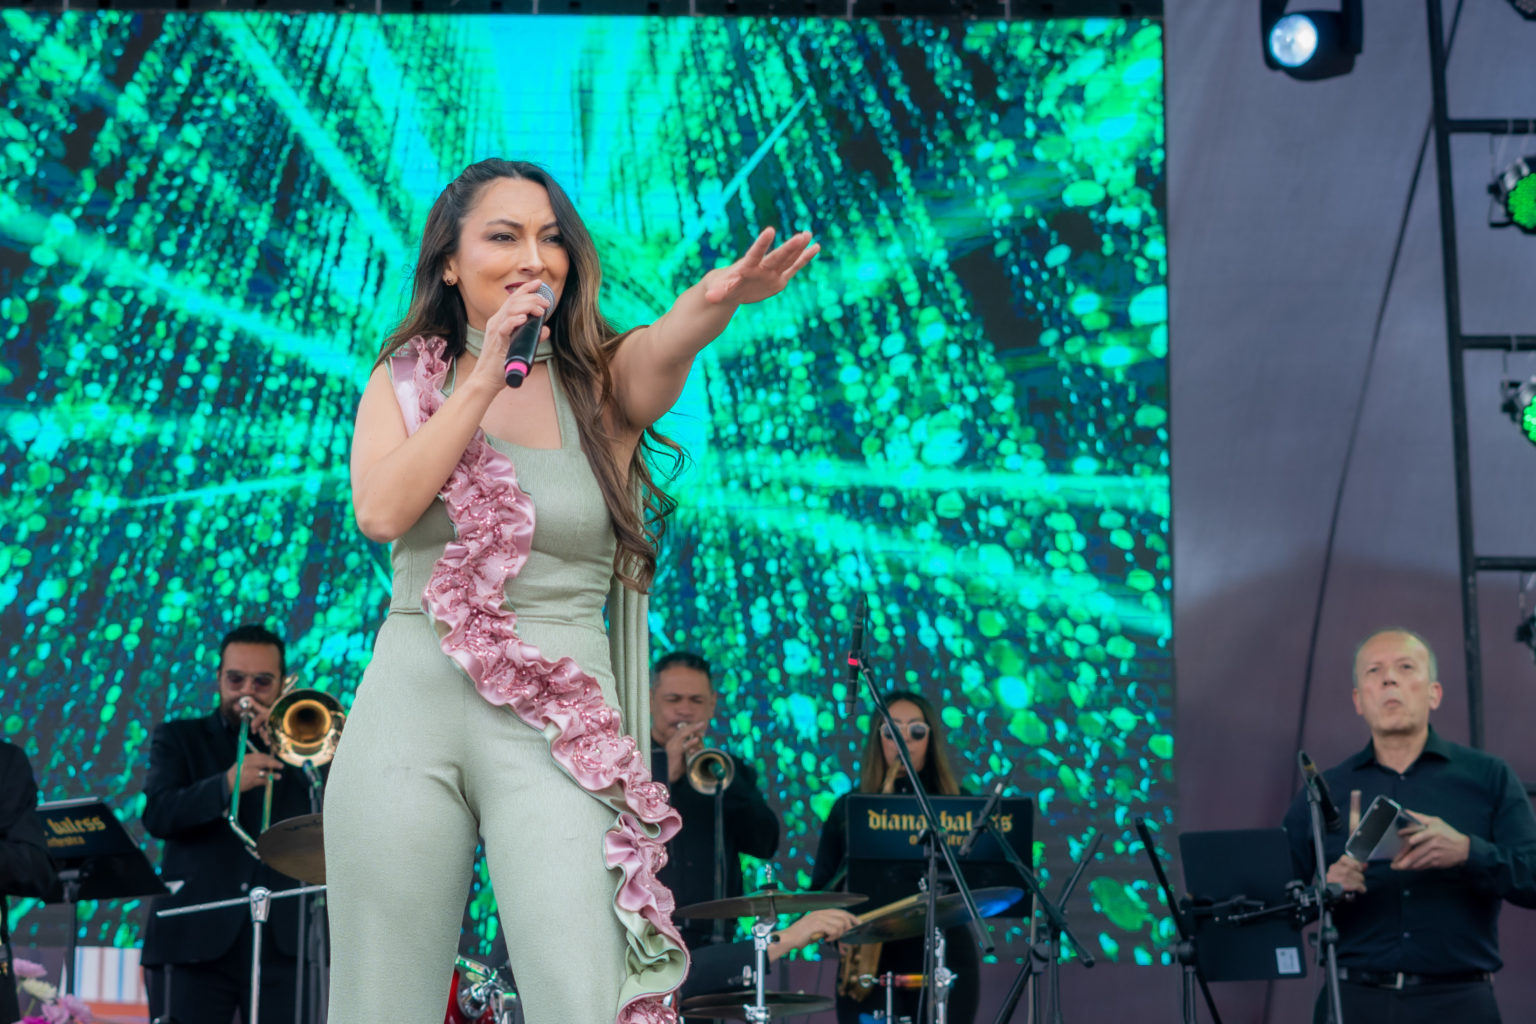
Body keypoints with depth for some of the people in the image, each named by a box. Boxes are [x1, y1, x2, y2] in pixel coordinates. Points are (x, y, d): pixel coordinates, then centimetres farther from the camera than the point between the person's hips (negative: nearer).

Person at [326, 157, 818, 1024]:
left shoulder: (601, 384, 5)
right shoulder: (406, 377, 11)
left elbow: (665, 344, -18)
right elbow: (381, 511, -6)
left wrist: (720, 298, -42)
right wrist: (487, 378, -7)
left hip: (556, 723, -2)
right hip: (411, 702, 2)